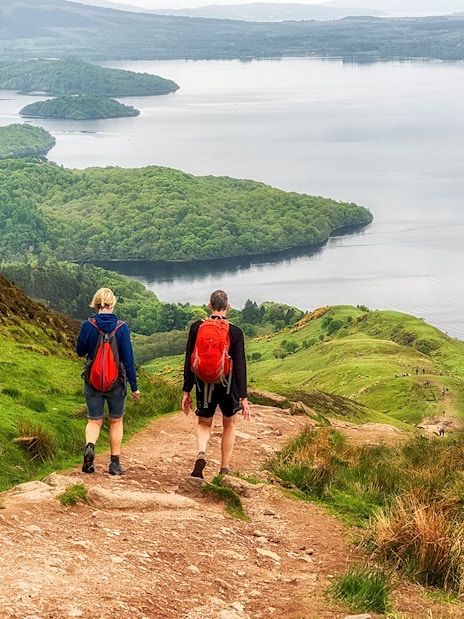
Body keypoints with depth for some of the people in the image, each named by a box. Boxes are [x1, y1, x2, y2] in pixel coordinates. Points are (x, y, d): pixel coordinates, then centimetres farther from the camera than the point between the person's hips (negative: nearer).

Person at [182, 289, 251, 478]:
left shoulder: (197, 328, -4)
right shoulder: (235, 332, -9)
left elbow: (189, 362, -2)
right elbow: (240, 366, -10)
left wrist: (186, 391, 5)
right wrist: (243, 397, -7)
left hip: (204, 385, 1)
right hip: (228, 385, -1)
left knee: (204, 423, 20)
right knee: (229, 424, 21)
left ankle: (201, 453, -11)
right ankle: (224, 470, 22)